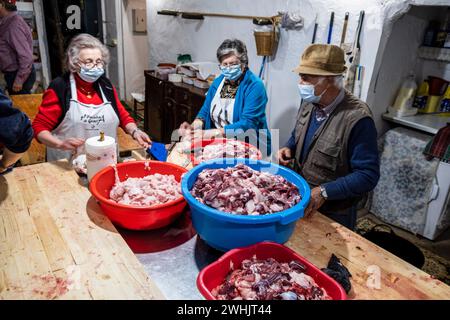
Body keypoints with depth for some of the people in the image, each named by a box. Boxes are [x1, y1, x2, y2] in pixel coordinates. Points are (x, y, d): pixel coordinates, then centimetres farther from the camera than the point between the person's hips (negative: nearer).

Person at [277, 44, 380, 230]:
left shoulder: (357, 119, -25)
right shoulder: (309, 103, -4)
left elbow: (367, 175, -23)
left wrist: (324, 192, -28)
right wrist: (289, 148, -7)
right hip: (300, 201, 7)